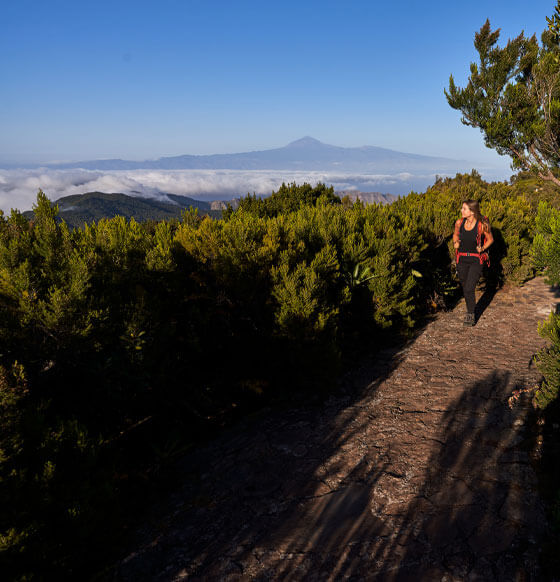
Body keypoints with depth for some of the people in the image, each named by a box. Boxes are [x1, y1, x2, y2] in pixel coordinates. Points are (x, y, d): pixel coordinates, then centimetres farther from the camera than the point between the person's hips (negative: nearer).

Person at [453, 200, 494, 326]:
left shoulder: (482, 225, -16)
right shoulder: (459, 223, -5)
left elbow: (490, 239, 2)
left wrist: (482, 248, -16)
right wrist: (455, 243, -5)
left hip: (476, 260, -4)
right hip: (462, 260, 4)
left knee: (469, 289, -13)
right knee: (465, 288, 13)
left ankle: (471, 315, 8)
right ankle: (470, 312, 34)